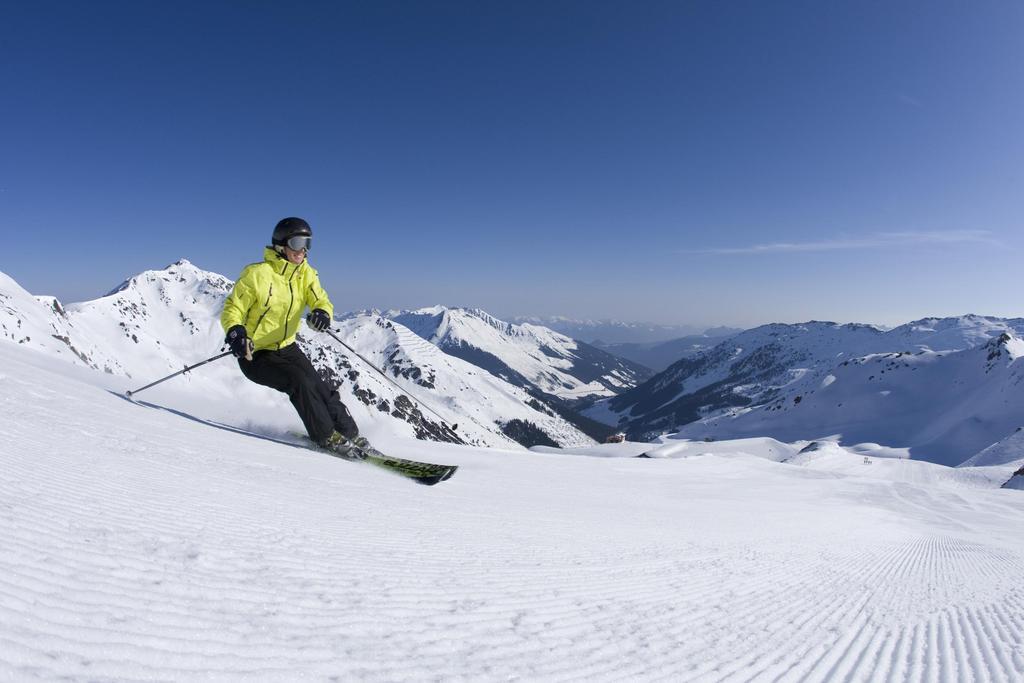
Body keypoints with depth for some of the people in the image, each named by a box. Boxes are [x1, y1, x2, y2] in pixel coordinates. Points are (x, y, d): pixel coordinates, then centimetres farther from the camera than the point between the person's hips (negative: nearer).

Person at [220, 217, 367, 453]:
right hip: (255, 354, -5)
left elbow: (321, 300, -10)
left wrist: (322, 313, -35)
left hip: (286, 348, 5)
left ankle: (349, 433, 8)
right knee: (299, 381, -24)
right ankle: (326, 436, -12)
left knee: (320, 388, -6)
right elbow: (232, 309, -13)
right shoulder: (257, 274, -17)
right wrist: (236, 332, -35)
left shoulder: (306, 273, 0)